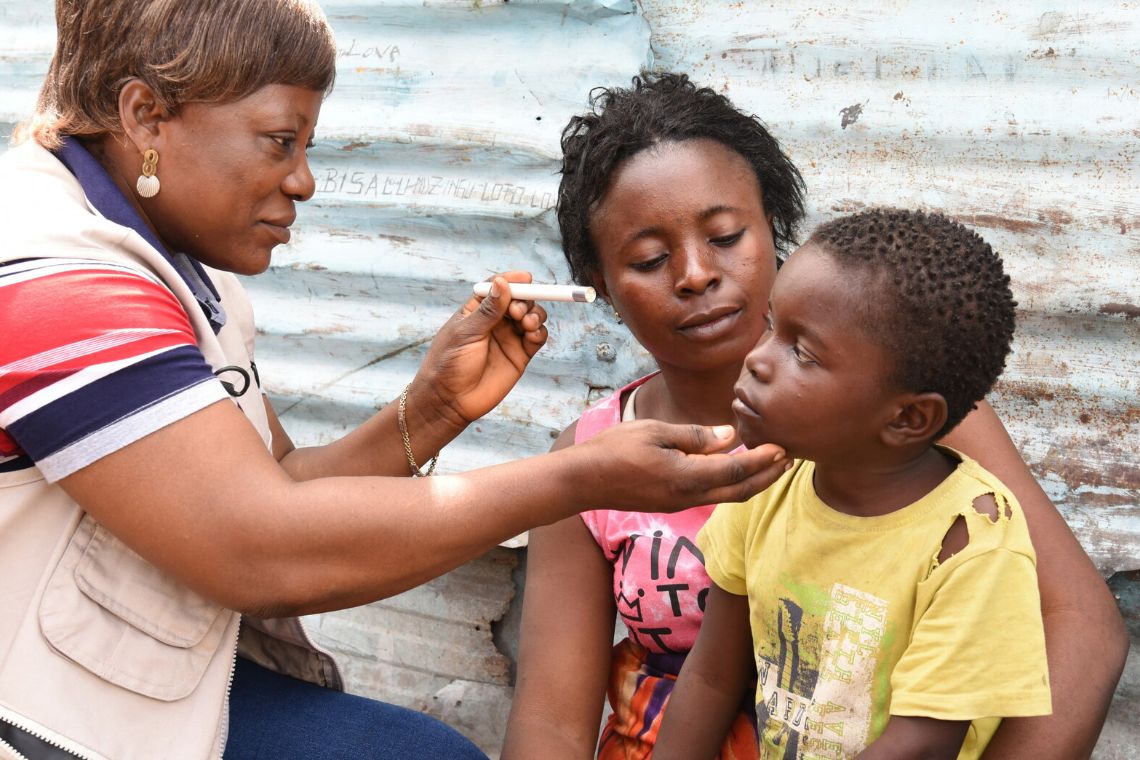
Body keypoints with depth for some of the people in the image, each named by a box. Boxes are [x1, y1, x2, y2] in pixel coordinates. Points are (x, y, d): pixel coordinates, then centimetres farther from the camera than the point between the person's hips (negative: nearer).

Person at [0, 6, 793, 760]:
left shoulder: (184, 275, 8)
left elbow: (271, 490, 7)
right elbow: (268, 556, -28)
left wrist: (434, 410, -10)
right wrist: (585, 479, -25)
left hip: (171, 679, 8)